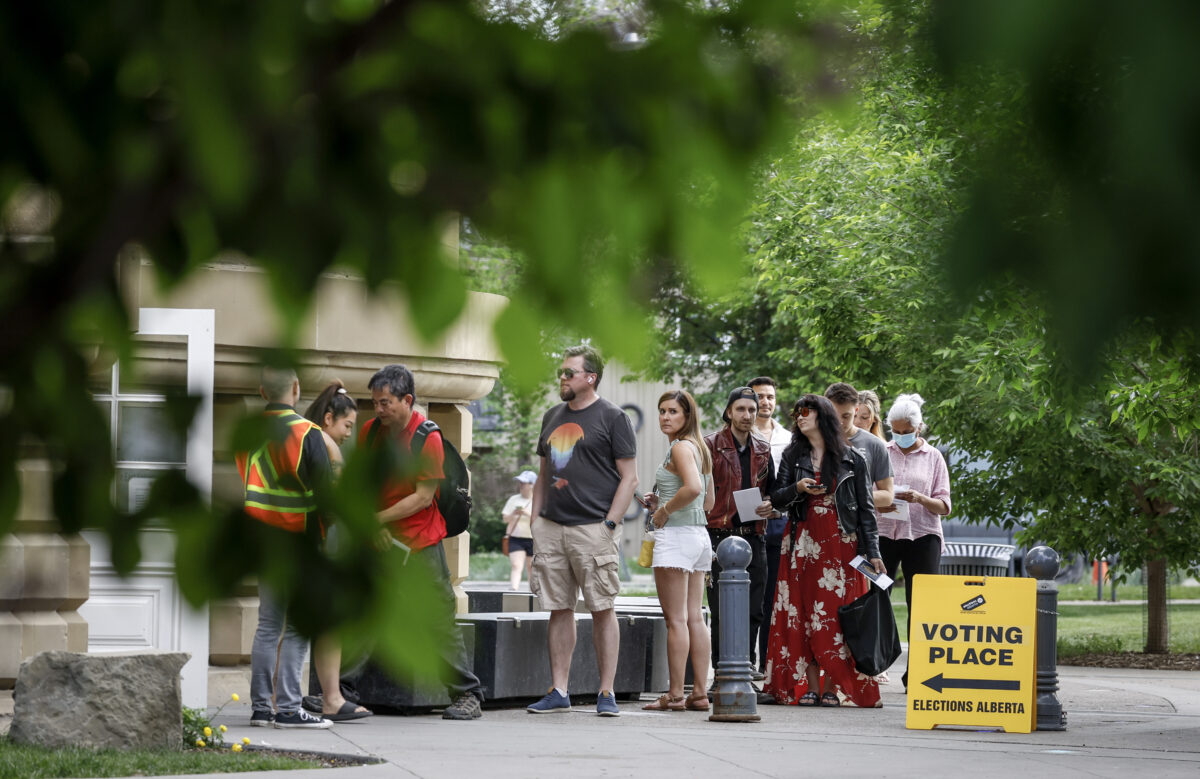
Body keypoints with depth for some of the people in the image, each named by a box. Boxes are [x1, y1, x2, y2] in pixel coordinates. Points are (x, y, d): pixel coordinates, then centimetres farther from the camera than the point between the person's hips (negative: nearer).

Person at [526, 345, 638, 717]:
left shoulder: (611, 417, -1)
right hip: (551, 528, 6)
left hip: (593, 528, -6)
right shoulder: (553, 417, 18)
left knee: (602, 610, -3)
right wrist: (536, 519, 12)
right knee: (559, 609, 5)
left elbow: (629, 478, -4)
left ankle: (606, 692, 0)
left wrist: (609, 524, -12)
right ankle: (558, 691, 8)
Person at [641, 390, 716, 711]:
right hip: (699, 534, 9)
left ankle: (675, 694, -7)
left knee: (676, 619, -7)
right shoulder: (698, 447, 16)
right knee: (695, 617, 8)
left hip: (676, 535, -9)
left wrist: (665, 510, -14)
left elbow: (693, 487, -28)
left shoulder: (680, 447, -11)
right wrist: (662, 503, 16)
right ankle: (699, 693, 8)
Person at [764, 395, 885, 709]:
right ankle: (809, 686, 0)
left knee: (834, 613, -6)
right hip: (803, 543, 2)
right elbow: (776, 497, 10)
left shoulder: (850, 459, 4)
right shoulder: (793, 455, 12)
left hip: (839, 542, -2)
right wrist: (798, 488, -11)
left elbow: (865, 507, 4)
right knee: (803, 613, -2)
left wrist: (872, 551, -2)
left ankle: (831, 687, -3)